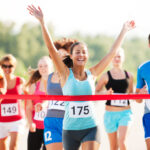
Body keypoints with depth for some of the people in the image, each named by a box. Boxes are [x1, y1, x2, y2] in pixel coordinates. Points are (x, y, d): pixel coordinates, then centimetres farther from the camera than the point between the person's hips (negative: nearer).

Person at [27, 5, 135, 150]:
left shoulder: (92, 74, 4)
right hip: (70, 129, 0)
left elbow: (112, 52, 10)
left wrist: (124, 30, 15)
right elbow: (51, 49, -11)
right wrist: (42, 22, -19)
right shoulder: (66, 74, -2)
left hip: (90, 128, 1)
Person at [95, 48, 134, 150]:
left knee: (122, 140, -19)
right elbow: (95, 93, 0)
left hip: (125, 112, 0)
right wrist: (106, 93, -19)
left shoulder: (129, 76, 7)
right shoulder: (106, 76, 0)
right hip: (110, 113, 0)